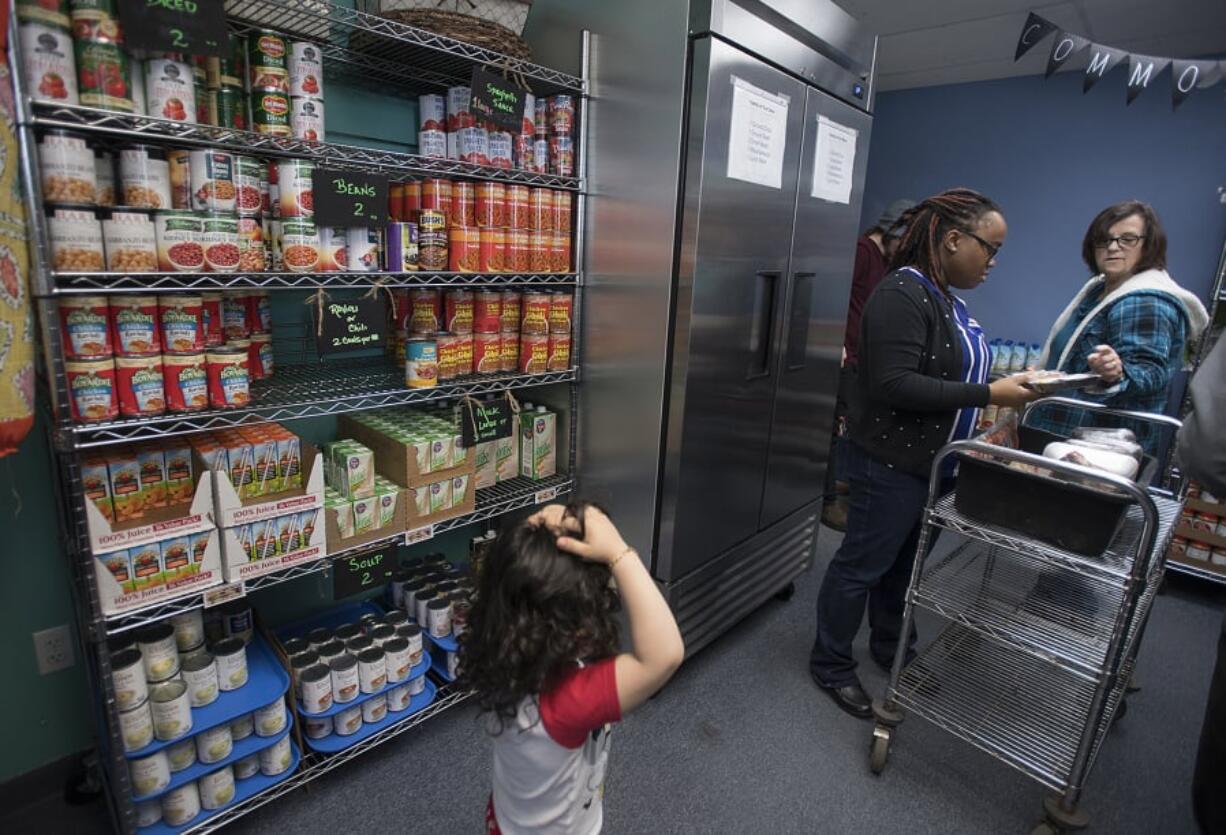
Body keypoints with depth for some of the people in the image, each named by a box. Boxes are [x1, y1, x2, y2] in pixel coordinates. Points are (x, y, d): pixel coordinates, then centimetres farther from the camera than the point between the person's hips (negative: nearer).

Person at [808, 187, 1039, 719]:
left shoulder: (946, 298, 12)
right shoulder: (902, 295, -19)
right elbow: (894, 385, -27)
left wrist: (1006, 382, 8)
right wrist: (988, 395, -23)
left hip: (932, 462, 10)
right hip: (891, 463, -9)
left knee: (905, 562, 21)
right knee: (863, 565, 3)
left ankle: (891, 647, 40)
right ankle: (831, 665, 21)